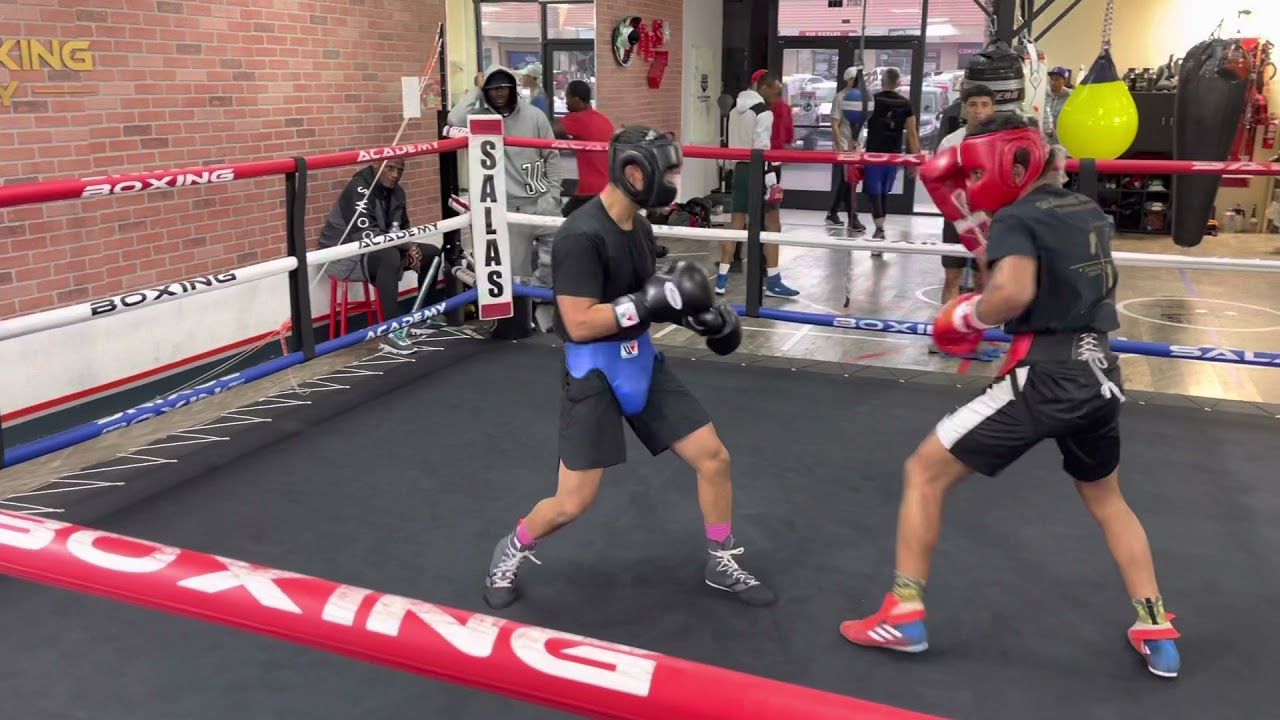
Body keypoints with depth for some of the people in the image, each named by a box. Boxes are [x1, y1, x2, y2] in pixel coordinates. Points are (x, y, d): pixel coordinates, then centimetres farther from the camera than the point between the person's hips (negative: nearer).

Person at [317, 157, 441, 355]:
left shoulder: (396, 191, 3)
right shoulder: (359, 189, -22)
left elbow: (402, 229, 11)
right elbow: (366, 235, -31)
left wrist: (411, 246, -12)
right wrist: (407, 244, -26)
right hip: (345, 255, -9)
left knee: (431, 253, 2)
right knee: (390, 255, -38)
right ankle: (392, 332, -37)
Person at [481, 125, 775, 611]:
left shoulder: (639, 226, 4)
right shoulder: (582, 236, -22)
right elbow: (579, 323, -26)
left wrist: (697, 314, 4)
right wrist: (649, 301, -27)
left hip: (642, 360, 8)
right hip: (593, 372, -8)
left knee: (713, 457, 6)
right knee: (572, 502, -5)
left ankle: (722, 565, 25)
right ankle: (510, 553, 26)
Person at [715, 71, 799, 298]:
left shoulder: (735, 111, 14)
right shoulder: (764, 113, -11)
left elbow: (733, 144, 13)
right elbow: (761, 149, -17)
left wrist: (737, 165, 15)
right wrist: (770, 178, -16)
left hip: (740, 169, 7)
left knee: (735, 223, 8)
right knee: (772, 224, 1)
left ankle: (722, 278, 6)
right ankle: (773, 281, 2)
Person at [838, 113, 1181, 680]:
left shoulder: (1016, 217, -9)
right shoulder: (1088, 211, 14)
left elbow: (1013, 293, -28)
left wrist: (968, 315, -8)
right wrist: (981, 234, 18)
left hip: (1044, 379, -8)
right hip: (1099, 375, 8)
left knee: (924, 472, 4)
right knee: (1106, 499, 29)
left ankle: (904, 614, 6)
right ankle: (1157, 631, 29)